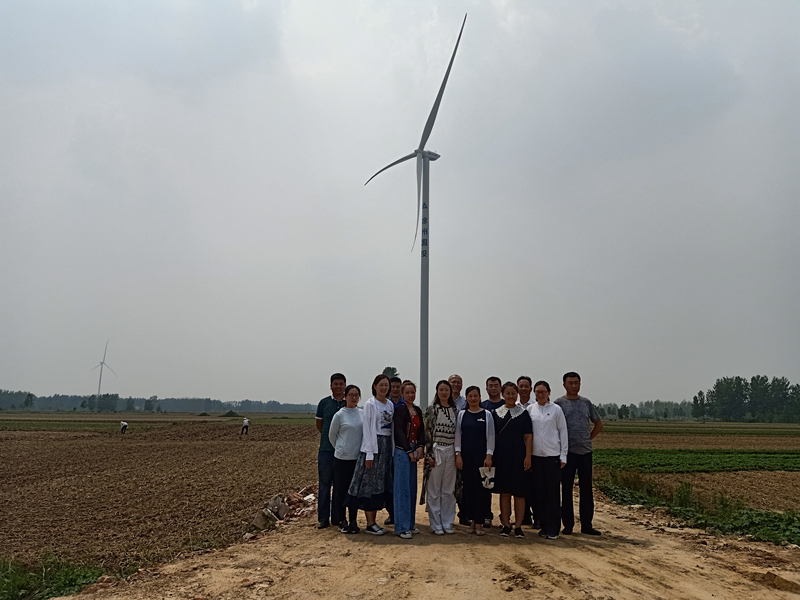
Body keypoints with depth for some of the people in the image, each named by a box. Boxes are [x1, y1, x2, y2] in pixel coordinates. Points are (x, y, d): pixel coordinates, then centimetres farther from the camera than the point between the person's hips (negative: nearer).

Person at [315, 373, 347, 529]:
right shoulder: (324, 403, 5)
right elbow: (319, 424, 13)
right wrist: (330, 437, 8)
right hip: (326, 450, 0)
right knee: (324, 484, 3)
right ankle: (323, 519, 9)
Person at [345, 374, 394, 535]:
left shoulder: (390, 405, 12)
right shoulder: (370, 404, -6)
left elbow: (392, 427, 14)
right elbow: (367, 429, -10)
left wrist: (393, 449, 9)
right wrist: (369, 453, -15)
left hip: (387, 446, 7)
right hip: (373, 445, -6)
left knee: (380, 485, 8)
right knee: (370, 483, -3)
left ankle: (373, 521, 15)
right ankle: (370, 524, 1)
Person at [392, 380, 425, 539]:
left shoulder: (418, 411, 13)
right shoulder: (399, 410, -7)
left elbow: (421, 430, 11)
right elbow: (399, 432, -12)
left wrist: (420, 447, -5)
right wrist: (409, 451, -13)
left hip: (414, 451, 7)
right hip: (402, 451, -7)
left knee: (412, 488, 10)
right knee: (402, 488, -5)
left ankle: (410, 523, 18)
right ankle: (402, 527, -1)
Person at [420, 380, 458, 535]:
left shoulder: (455, 411, 9)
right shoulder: (431, 410, -2)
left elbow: (458, 433, 12)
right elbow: (427, 432, -5)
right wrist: (429, 455, -11)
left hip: (451, 451, 3)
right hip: (436, 451, -3)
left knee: (448, 490, 8)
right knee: (434, 490, 1)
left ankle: (447, 523, 18)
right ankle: (436, 524, 10)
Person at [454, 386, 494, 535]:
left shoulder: (486, 414, 2)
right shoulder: (462, 415, 7)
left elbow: (490, 436, 0)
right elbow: (458, 435, 7)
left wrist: (489, 456, -7)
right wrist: (458, 454, -2)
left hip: (482, 456, -2)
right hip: (466, 456, 2)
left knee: (481, 488, -1)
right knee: (468, 487, 4)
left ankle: (479, 522, 6)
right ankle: (472, 520, 14)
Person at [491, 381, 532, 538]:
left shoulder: (523, 413, 3)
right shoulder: (496, 413, 7)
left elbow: (528, 436, 0)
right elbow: (492, 436, 9)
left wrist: (528, 456, -8)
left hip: (518, 456, -1)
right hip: (501, 456, 1)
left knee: (519, 492, 0)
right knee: (504, 492, 5)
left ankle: (518, 526, 7)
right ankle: (506, 525, 12)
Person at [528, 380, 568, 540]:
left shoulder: (556, 409, 1)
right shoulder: (530, 409, 6)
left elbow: (563, 432, 3)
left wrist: (563, 455, -1)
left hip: (552, 455, -2)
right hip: (536, 455, 2)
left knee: (553, 492, -2)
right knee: (539, 491, 5)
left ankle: (552, 528, 4)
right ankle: (544, 525, 15)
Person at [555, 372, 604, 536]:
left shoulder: (586, 402, 11)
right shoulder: (559, 403, 0)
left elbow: (598, 424, 21)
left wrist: (589, 438, 10)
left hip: (585, 451, 4)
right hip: (567, 452, -3)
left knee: (586, 488, 7)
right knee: (566, 489, 2)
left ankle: (586, 524, 14)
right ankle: (568, 524, 10)